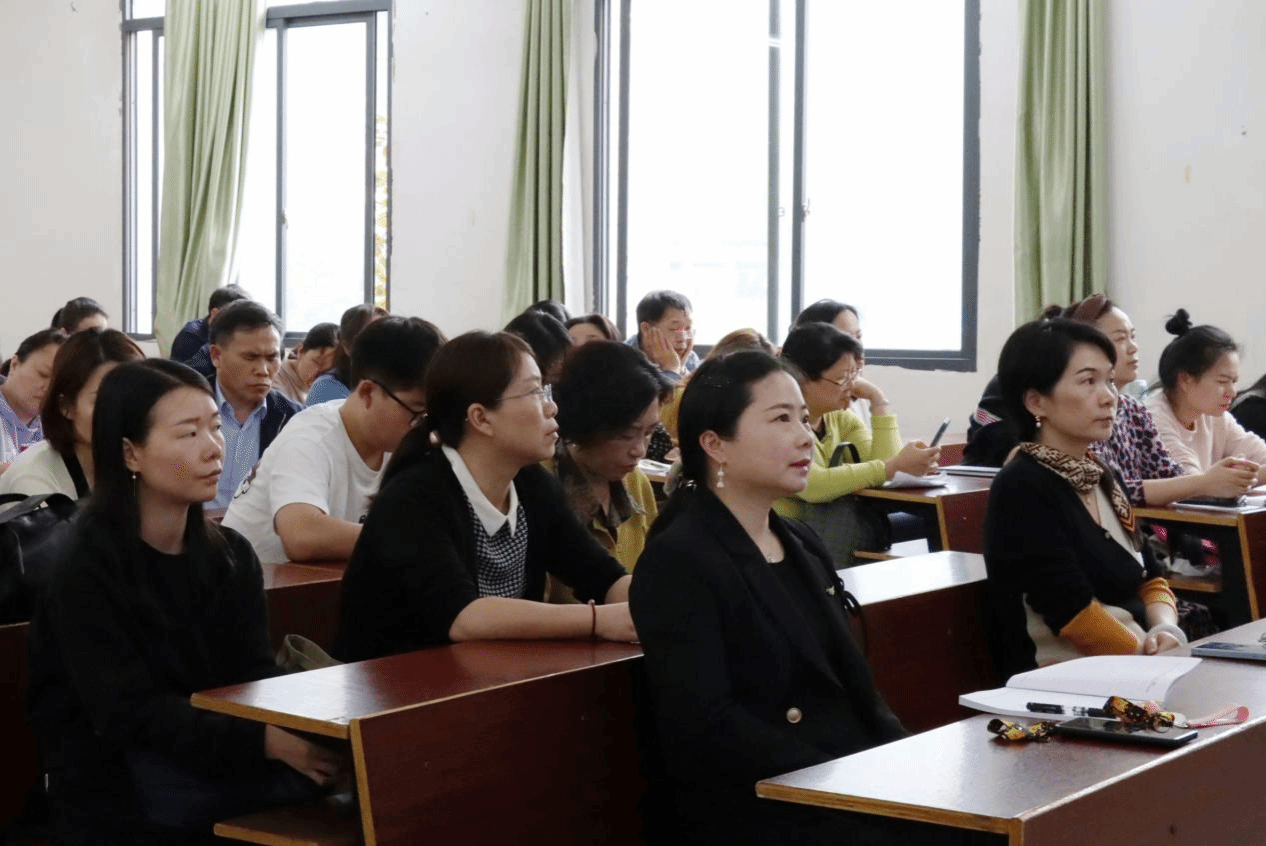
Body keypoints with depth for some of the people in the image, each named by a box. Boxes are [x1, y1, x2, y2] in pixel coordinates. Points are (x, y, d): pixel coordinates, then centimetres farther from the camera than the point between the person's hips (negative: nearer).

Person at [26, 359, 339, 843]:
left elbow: (254, 678, -2)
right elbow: (129, 713, -21)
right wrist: (265, 741, -33)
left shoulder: (231, 555, 7)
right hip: (110, 787, -6)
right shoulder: (86, 567, -13)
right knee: (293, 768, -30)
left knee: (318, 749, -24)